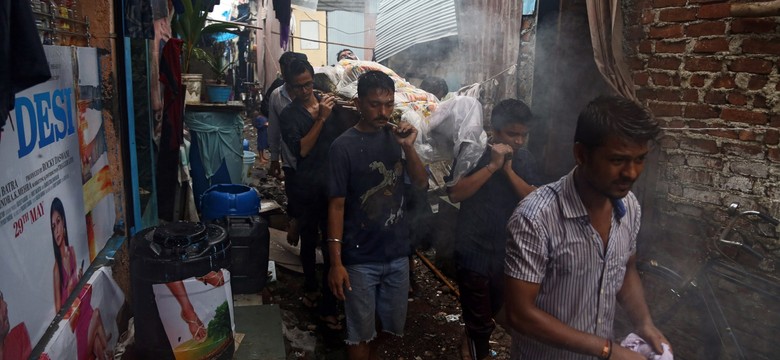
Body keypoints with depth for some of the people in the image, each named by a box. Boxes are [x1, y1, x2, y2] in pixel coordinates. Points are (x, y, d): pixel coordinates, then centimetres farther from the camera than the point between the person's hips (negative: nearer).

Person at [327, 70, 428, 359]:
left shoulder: (395, 136, 3)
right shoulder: (344, 146, -12)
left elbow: (421, 183, -1)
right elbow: (336, 205, -11)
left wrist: (409, 147, -17)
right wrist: (336, 262, -14)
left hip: (397, 252, 5)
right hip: (361, 258, -5)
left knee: (388, 323, 20)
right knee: (360, 332, 8)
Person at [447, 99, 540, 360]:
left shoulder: (525, 159, 1)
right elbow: (455, 194, -23)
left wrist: (508, 169, -19)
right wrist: (492, 165, -25)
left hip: (508, 252, 5)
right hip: (474, 251, -5)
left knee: (495, 312, 25)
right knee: (480, 320, 4)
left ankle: (472, 339, 52)